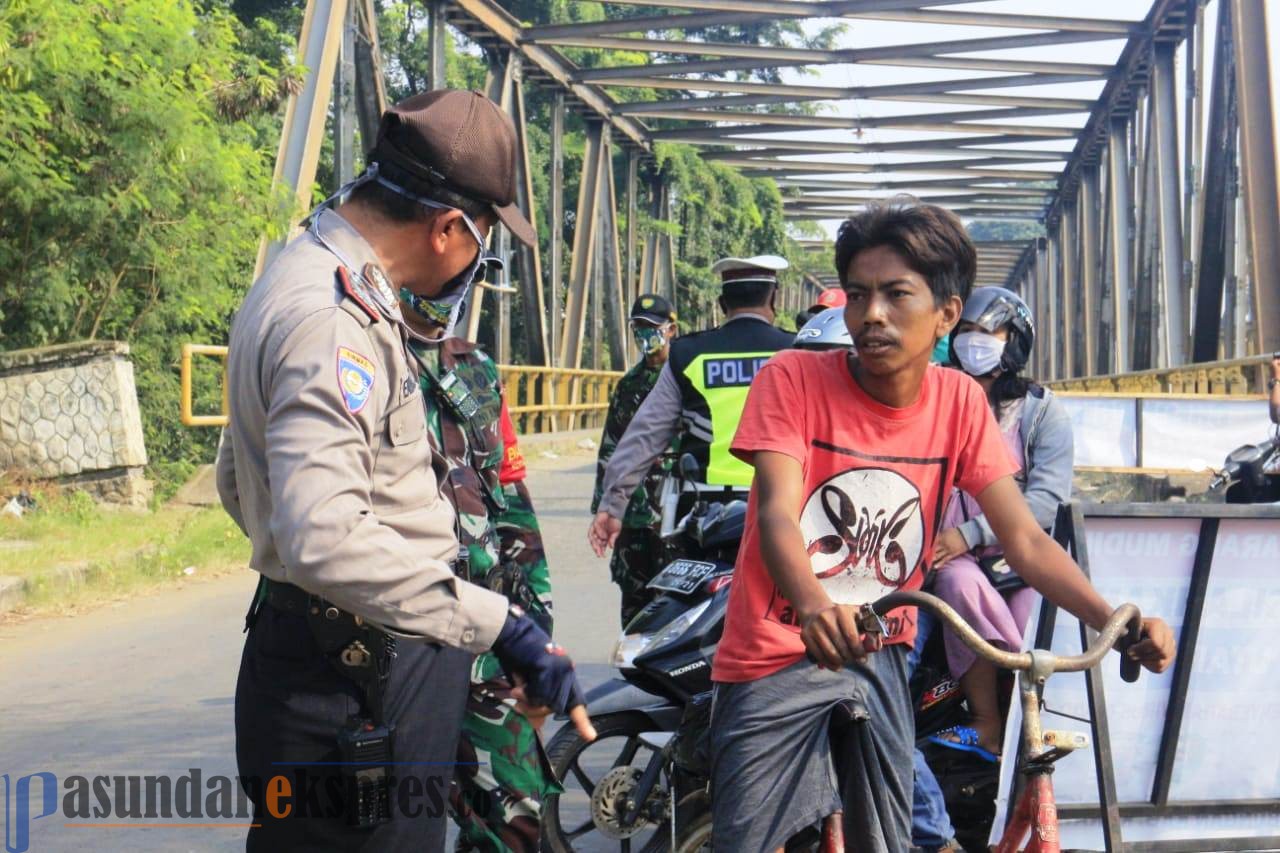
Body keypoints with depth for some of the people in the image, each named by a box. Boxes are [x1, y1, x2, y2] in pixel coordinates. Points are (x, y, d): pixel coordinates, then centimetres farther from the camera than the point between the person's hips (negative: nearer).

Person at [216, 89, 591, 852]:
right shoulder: (331, 320, -21)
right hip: (356, 682, -11)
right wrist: (498, 623, -34)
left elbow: (241, 480, 25)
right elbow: (326, 537, -35)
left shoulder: (315, 287, 14)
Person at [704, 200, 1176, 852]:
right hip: (777, 653, -3)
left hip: (878, 653, 3)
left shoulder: (960, 401, -4)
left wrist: (1114, 621, -24)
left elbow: (1025, 539, -7)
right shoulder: (793, 380, -14)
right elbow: (778, 514, -26)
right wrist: (815, 607, -47)